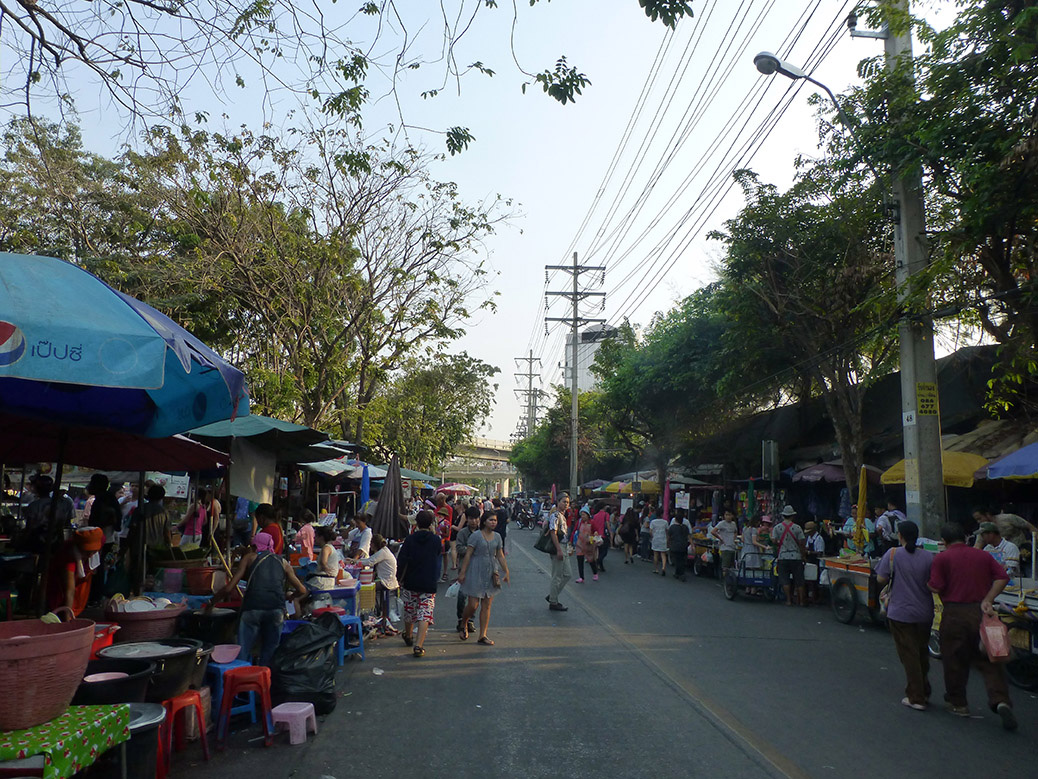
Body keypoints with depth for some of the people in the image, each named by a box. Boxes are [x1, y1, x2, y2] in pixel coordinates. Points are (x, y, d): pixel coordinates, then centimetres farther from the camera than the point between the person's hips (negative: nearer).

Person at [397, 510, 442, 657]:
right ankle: (419, 645, -12)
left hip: (410, 583, 1)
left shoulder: (410, 539, -7)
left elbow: (400, 562, -9)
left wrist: (400, 578, 4)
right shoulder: (436, 540, -5)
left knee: (409, 611, 20)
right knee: (425, 615, -2)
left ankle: (408, 636, 41)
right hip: (429, 584, -1)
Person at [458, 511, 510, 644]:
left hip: (491, 573, 5)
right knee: (473, 605, -4)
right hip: (476, 572, -5)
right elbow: (468, 554, -9)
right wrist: (462, 572, -11)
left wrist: (506, 572, 8)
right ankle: (463, 625, 25)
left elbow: (500, 556, 13)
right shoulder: (476, 535, -8)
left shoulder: (497, 537, 8)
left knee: (486, 606, 4)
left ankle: (482, 636, 10)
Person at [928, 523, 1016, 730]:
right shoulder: (983, 556, 8)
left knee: (954, 660, 10)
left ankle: (957, 703, 20)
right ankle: (1001, 701, -7)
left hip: (954, 614, -3)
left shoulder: (942, 558, -5)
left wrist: (926, 584, 10)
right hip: (980, 612, 3)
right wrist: (987, 600, -3)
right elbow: (1002, 577, -1)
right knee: (988, 659, 8)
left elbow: (936, 588, -10)